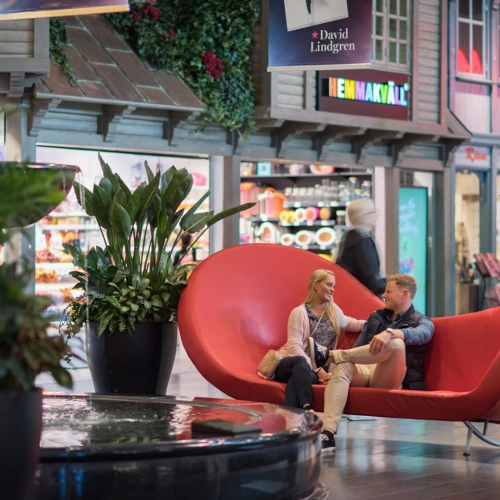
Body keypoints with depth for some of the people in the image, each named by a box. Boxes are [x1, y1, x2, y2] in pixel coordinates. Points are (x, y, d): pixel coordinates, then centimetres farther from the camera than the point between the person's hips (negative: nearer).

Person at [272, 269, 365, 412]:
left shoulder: (333, 310, 15)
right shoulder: (299, 312, -5)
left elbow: (350, 324, 36)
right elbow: (295, 347, -14)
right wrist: (317, 370, -25)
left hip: (314, 367, 4)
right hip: (289, 364, -4)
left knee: (304, 377, -38)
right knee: (301, 364, -44)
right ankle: (306, 408, -59)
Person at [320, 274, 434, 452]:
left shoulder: (422, 322, 10)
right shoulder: (376, 317, 27)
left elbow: (420, 334, -16)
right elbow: (357, 349, 23)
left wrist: (390, 333, -37)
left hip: (388, 379, -4)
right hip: (364, 371, 4)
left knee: (396, 343, -34)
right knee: (342, 366, -32)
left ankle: (331, 355, -25)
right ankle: (328, 433, -49)